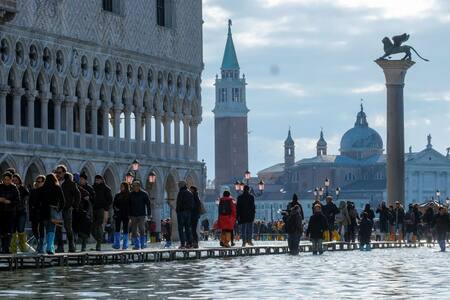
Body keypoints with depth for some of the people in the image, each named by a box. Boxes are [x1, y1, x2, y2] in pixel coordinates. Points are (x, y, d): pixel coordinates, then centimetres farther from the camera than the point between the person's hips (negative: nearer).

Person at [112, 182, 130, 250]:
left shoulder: (129, 196, 2)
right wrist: (115, 208, -7)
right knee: (117, 229, -2)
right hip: (118, 215, 3)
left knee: (125, 230, 1)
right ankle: (117, 245, 1)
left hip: (126, 215, -3)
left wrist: (129, 214, -9)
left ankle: (125, 245, 5)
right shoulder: (117, 195, 12)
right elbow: (114, 204, 13)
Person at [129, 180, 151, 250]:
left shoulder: (144, 194, 1)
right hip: (133, 215, 4)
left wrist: (149, 214, -4)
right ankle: (137, 245, 6)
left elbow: (148, 204, 2)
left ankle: (143, 244, 4)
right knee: (134, 231, 1)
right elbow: (129, 205, 15)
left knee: (142, 230, -8)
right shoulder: (131, 194, 10)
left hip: (142, 215, -4)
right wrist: (129, 215, 10)